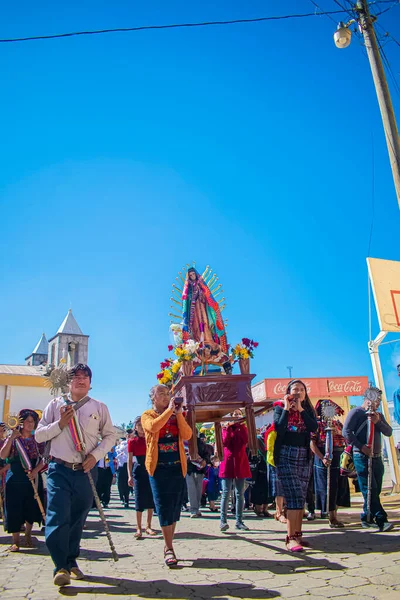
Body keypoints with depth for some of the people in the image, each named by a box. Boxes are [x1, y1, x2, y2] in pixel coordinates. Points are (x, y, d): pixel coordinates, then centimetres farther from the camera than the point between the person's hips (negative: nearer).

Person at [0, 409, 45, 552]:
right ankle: (15, 540, 7)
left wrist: (36, 470, -16)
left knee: (31, 508, 7)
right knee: (14, 508, -3)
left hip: (33, 478, 1)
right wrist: (12, 438, -16)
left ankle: (28, 536, 25)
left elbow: (44, 458, 0)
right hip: (15, 479, -1)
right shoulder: (13, 438, 4)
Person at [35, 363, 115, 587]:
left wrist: (96, 455, -8)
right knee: (58, 517, -14)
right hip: (59, 470, -1)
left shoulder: (99, 407, 5)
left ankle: (71, 562, 29)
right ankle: (61, 567, -5)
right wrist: (60, 424, -12)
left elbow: (110, 435, 7)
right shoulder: (55, 405, 5)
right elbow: (39, 435, 4)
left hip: (86, 471, 1)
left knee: (78, 520, 12)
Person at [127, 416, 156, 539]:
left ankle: (148, 526, 17)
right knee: (139, 499, -1)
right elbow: (130, 460, -1)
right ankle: (138, 528, 7)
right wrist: (130, 476, -8)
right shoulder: (132, 441, 1)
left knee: (151, 498, 5)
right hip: (139, 470, -2)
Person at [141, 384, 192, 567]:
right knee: (164, 507, -7)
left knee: (174, 506, 8)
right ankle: (169, 549, -1)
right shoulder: (147, 415, 3)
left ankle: (168, 546, 21)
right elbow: (153, 427, -21)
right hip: (158, 466, -3)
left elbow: (187, 435, -2)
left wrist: (178, 413, -9)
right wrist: (169, 409, -16)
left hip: (177, 466, 4)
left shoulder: (176, 415, 12)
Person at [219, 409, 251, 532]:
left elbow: (246, 440, -9)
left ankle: (239, 522, 11)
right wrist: (229, 427, -12)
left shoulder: (243, 428, 12)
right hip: (228, 463, -2)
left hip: (241, 464, 2)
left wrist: (241, 426, -10)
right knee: (226, 493, -4)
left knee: (240, 494, 5)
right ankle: (223, 521, 0)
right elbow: (224, 442, -9)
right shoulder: (225, 428, 8)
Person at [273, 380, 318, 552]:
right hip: (286, 455, -5)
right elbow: (279, 429, -15)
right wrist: (286, 408, -13)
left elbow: (314, 427, -9)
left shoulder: (308, 410, 10)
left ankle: (298, 534, 16)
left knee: (301, 497, 7)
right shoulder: (280, 408, 1)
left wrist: (300, 409, -10)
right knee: (294, 495, -14)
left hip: (304, 457, 5)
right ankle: (291, 538, -13)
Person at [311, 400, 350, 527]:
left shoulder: (338, 423, 11)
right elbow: (312, 444, -13)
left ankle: (334, 515, 19)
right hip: (325, 459, -6)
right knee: (328, 488, -1)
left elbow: (345, 440, 15)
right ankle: (332, 518, 7)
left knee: (340, 488, 8)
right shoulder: (317, 424, -6)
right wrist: (322, 458, -20)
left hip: (339, 459, 6)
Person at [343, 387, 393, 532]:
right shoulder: (356, 412, -5)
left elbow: (389, 432, 7)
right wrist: (361, 446, -18)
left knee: (375, 490, 8)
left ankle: (367, 518, 18)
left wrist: (378, 421, -10)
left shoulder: (379, 415, 17)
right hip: (362, 456, -7)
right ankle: (381, 520, -10)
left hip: (377, 457, 7)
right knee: (369, 489, -10)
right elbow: (346, 432, -13)